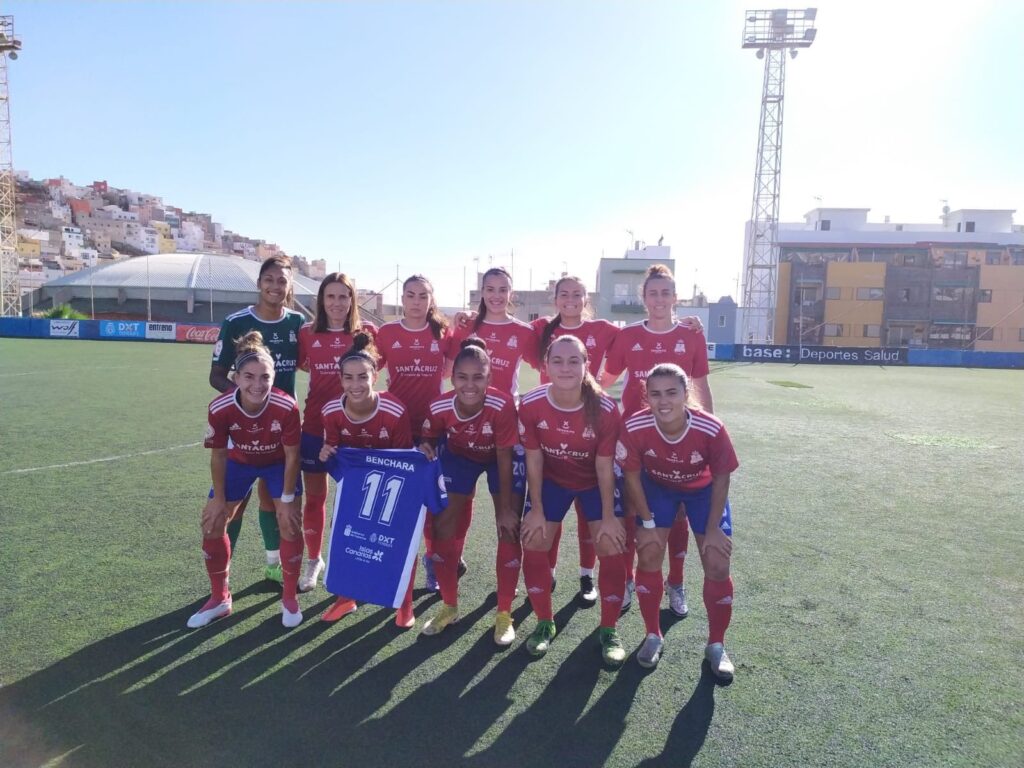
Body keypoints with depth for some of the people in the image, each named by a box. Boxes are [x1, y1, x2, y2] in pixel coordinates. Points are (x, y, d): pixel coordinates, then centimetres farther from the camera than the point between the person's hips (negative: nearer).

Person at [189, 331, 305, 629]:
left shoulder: (286, 407, -36)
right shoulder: (220, 408, -32)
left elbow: (292, 456, -21)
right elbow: (218, 456, -15)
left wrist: (287, 500, -16)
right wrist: (219, 499, -8)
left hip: (279, 463, -2)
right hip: (239, 462, 2)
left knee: (290, 524, -10)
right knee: (212, 523, 1)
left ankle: (289, 598, 12)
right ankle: (220, 598, 22)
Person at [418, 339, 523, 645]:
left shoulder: (502, 405, -37)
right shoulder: (439, 407, -29)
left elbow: (504, 459, -26)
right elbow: (430, 439, -6)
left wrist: (505, 508, -20)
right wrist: (425, 449, -31)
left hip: (499, 458, -2)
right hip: (459, 456, 3)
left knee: (509, 530, -8)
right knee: (443, 526, 0)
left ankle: (504, 614, 9)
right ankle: (449, 606, 20)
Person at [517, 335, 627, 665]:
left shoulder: (605, 409, -29)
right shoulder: (531, 404, -26)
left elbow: (604, 467, -18)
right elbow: (534, 459, -14)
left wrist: (609, 516, -11)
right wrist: (536, 509, -8)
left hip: (595, 482, -1)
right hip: (552, 480, 1)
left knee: (611, 548, -7)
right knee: (533, 543, -2)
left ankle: (608, 630, 13)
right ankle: (545, 623, 18)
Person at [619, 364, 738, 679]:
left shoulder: (712, 429, -35)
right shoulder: (634, 428, -34)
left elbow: (720, 479, -17)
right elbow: (632, 476, -15)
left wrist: (713, 529, -12)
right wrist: (648, 523, -10)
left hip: (703, 488, 0)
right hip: (657, 485, 1)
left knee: (717, 566, -3)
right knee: (649, 557, -5)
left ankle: (716, 645, 19)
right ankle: (653, 637, 18)